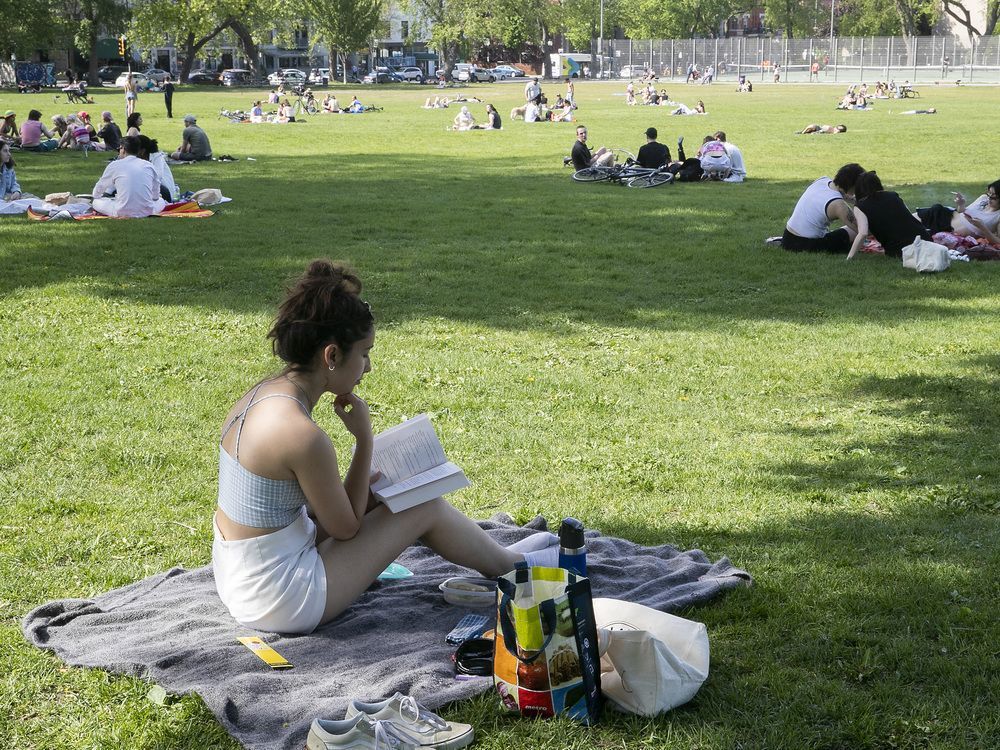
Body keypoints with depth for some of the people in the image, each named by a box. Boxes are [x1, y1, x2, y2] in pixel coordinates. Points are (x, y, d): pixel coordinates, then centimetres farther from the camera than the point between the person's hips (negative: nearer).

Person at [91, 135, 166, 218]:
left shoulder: (115, 165, 3)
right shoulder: (148, 165, 7)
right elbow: (156, 196, 16)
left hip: (123, 212, -3)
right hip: (147, 211, 3)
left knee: (96, 202, 19)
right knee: (160, 201, 33)